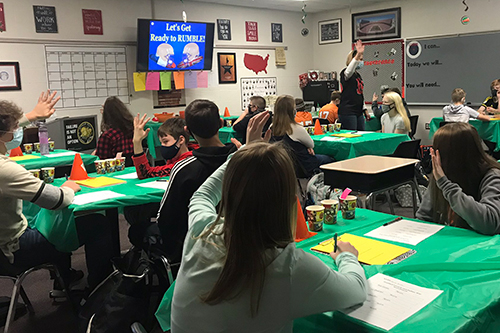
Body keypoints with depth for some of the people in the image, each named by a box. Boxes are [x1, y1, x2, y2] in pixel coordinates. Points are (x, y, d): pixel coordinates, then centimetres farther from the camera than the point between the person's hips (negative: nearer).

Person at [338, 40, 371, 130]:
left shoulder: (358, 75, 20)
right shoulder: (346, 73, -6)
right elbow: (349, 71, -33)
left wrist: (365, 110, 23)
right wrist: (358, 54, -44)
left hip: (358, 112, 9)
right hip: (347, 112, -9)